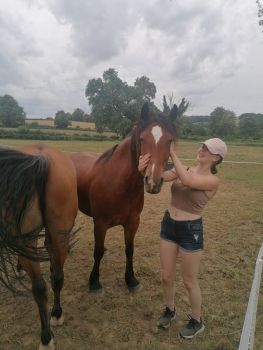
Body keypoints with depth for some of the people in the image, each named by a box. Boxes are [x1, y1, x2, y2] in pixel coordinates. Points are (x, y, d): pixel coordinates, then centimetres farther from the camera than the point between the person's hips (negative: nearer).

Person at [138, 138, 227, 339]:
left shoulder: (213, 181, -15)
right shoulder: (183, 170, 0)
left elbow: (187, 181, -34)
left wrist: (172, 152, -32)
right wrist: (144, 170, -33)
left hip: (191, 231, -5)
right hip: (168, 225, 5)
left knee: (189, 281, 13)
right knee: (166, 276, 17)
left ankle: (197, 321, 39)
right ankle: (170, 310, 46)